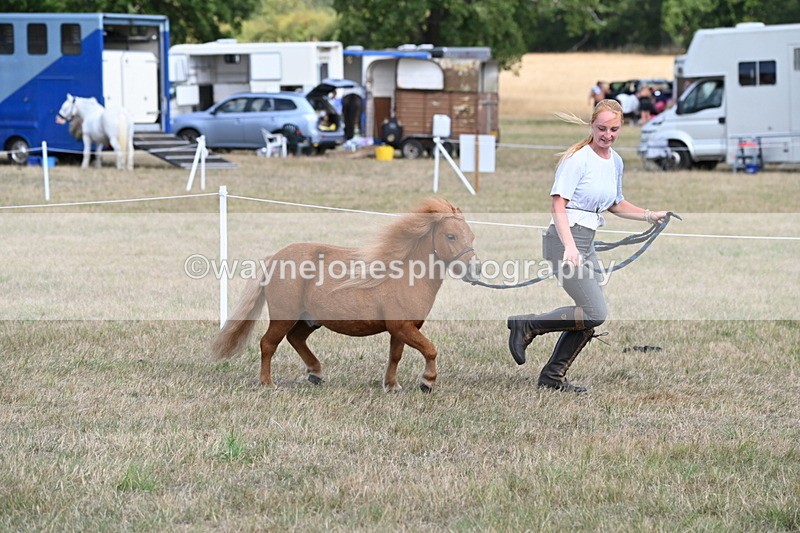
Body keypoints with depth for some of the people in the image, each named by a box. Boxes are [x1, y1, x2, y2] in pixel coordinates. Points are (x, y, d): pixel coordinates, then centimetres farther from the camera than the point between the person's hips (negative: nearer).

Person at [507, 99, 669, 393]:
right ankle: (526, 325, -5)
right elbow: (558, 204, -18)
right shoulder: (578, 158, -12)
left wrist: (649, 215, 19)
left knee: (590, 318, 7)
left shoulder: (615, 161, 14)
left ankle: (553, 376, 15)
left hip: (586, 244, 9)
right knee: (595, 313, -15)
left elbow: (615, 204, 30)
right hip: (565, 239, -9)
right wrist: (569, 246, -29)